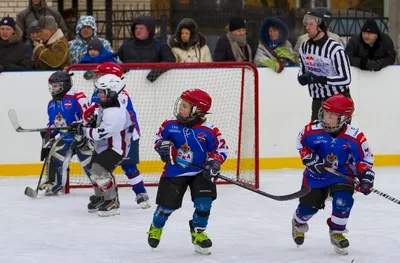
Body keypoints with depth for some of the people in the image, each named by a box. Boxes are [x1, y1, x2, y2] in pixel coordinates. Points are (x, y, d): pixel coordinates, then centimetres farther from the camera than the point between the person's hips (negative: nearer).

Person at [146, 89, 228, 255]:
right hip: (174, 172, 1)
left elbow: (221, 148, -6)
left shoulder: (208, 131, -13)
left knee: (204, 203, -15)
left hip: (200, 173, -1)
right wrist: (163, 146, -13)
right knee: (167, 205, 2)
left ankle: (198, 232, 10)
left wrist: (214, 162, -22)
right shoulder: (170, 126, -7)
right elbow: (159, 138, 9)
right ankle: (156, 227, 34)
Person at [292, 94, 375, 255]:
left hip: (342, 175, -1)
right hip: (316, 175, 1)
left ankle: (337, 233, 2)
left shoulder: (355, 137, -21)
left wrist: (366, 176, -19)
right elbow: (301, 144, -1)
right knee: (309, 203, 9)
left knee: (343, 201, -22)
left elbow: (365, 158, -9)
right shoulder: (312, 131, -19)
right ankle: (298, 223, 45)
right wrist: (310, 159, -14)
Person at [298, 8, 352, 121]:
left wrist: (321, 79, -31)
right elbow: (302, 70, 16)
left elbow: (345, 79, -24)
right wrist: (302, 78, -8)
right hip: (318, 100, 7)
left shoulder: (335, 49, -20)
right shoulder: (304, 47, 2)